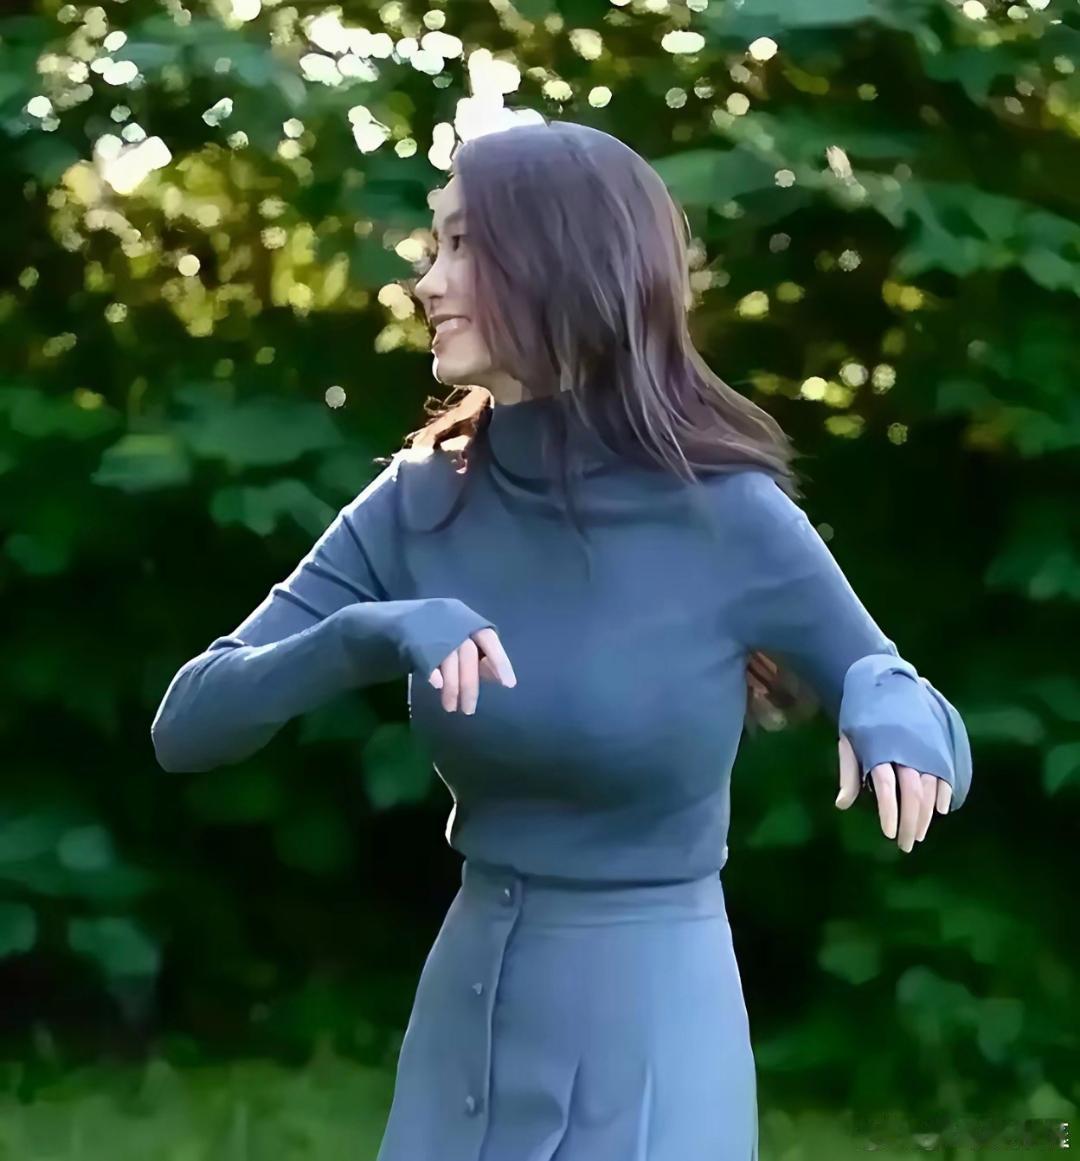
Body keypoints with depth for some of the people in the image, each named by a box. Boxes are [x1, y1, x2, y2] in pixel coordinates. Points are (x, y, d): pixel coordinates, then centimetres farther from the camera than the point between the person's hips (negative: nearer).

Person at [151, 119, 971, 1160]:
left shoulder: (731, 519, -13)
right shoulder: (418, 506, -4)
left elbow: (937, 751, -1)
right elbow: (186, 725, -8)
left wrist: (894, 708, -25)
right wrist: (370, 634, -25)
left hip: (650, 1039, -4)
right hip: (462, 1024, 4)